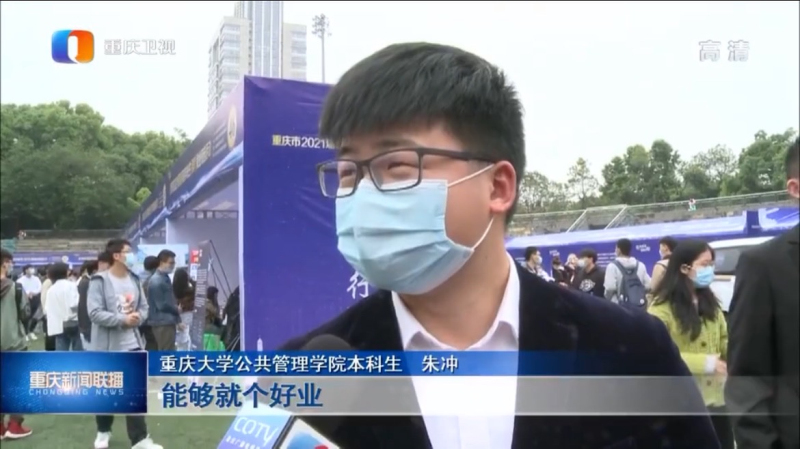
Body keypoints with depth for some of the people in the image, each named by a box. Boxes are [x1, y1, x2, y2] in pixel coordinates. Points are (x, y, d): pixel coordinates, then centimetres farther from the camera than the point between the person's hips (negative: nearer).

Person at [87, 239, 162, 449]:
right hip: (107, 345, -4)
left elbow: (144, 307, 11)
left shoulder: (134, 279, 8)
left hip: (132, 344, 4)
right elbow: (95, 313, -18)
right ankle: (103, 431, 33)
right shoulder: (100, 280, -10)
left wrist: (137, 317, -10)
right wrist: (123, 319, -22)